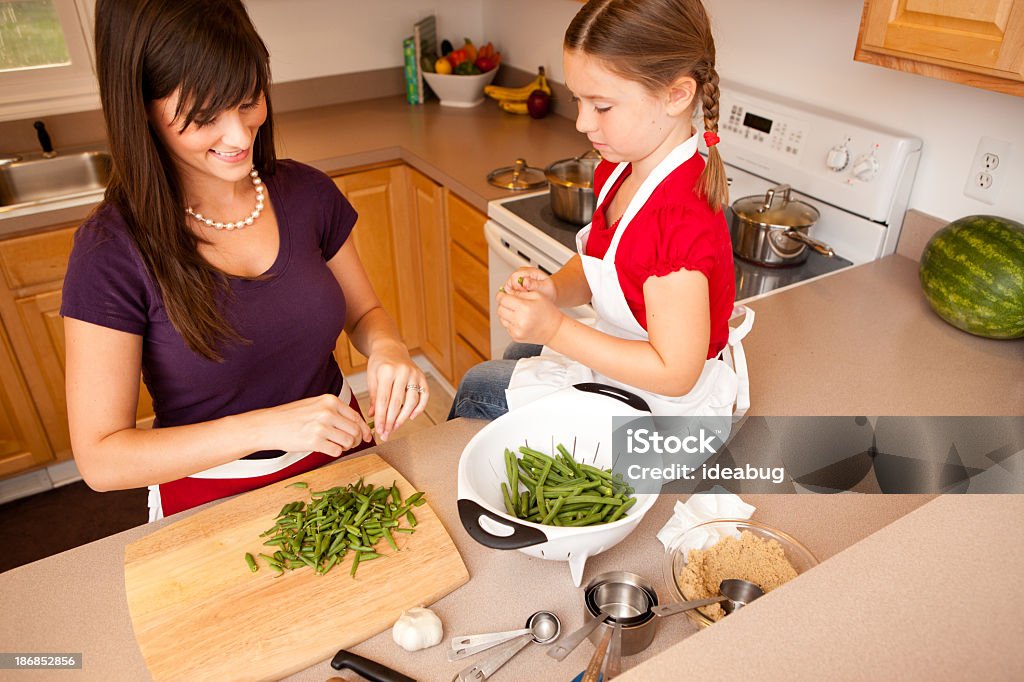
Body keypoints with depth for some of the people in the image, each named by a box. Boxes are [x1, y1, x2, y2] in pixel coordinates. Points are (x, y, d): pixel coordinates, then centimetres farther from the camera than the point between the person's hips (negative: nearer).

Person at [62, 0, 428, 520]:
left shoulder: (306, 193, -4)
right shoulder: (112, 251, -17)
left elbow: (363, 313, 10)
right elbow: (100, 459, -16)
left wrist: (386, 348, -14)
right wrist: (267, 427, -27)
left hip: (339, 460, 4)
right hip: (208, 499, -3)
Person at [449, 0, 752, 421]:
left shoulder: (682, 220, -36)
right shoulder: (617, 171, -7)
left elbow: (675, 373, -33)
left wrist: (556, 329, -34)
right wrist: (552, 289, -17)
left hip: (665, 402, -9)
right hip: (623, 358, 9)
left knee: (479, 389, 1)